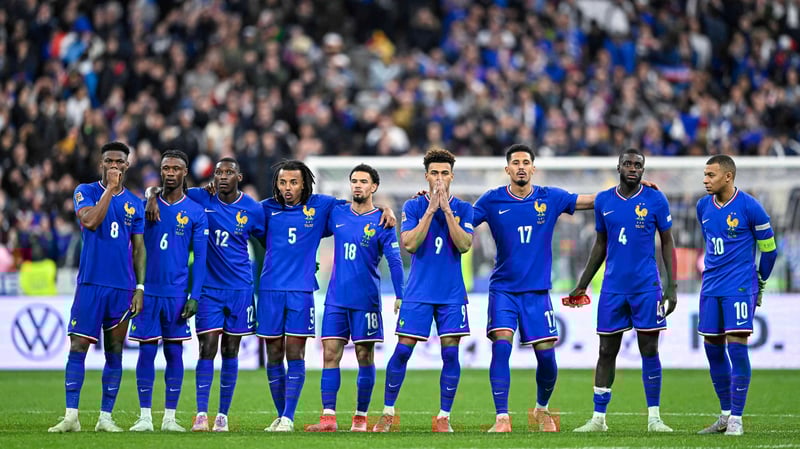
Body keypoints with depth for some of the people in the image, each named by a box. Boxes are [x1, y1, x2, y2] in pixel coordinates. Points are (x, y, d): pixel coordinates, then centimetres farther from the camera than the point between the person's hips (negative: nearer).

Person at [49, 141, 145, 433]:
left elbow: (138, 248, 12)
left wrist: (140, 288, 4)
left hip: (123, 288, 3)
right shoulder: (86, 192, 3)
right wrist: (110, 189, -15)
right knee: (78, 348, -7)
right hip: (90, 284, -3)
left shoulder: (135, 204, 11)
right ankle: (71, 416, -6)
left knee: (114, 352, 5)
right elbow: (90, 221, -17)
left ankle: (106, 417, 10)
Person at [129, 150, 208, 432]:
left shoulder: (196, 212, 2)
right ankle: (145, 417, 3)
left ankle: (170, 417, 8)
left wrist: (194, 296, -5)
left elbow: (200, 258, 1)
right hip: (148, 290, 0)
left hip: (177, 293, 0)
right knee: (147, 351, -1)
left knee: (174, 352, 2)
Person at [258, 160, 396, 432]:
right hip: (270, 289, 2)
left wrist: (385, 209, 1)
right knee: (274, 355, 4)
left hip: (301, 290, -2)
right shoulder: (267, 208, 8)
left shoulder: (320, 206, 5)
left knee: (295, 353, -6)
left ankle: (288, 417, -4)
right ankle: (280, 415, 14)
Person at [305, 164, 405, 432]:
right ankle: (328, 418, -6)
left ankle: (361, 418, 9)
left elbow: (394, 261, -7)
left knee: (365, 358, 2)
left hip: (366, 300, -3)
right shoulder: (336, 214, 8)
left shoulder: (381, 222, -3)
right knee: (330, 354, -4)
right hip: (336, 298, 3)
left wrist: (400, 296, -14)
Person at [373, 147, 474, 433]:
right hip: (418, 292, -1)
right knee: (402, 351, -3)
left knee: (450, 353, -3)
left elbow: (464, 244, -10)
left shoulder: (463, 209, 4)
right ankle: (387, 413, 7)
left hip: (452, 294, 1)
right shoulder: (413, 207, 2)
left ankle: (444, 417, 6)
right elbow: (409, 244, -11)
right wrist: (431, 210, -15)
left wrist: (446, 210, -15)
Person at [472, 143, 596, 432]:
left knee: (546, 355, -1)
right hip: (503, 289, -1)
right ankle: (502, 418, -13)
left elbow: (595, 201, 6)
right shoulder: (492, 200, -2)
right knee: (501, 346, -18)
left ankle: (542, 409, 26)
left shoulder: (550, 198, 1)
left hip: (537, 291, 1)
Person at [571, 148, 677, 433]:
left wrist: (672, 287, -5)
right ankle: (598, 418, 8)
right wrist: (582, 285, 16)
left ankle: (654, 418, 7)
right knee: (607, 351, 4)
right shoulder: (603, 201, 5)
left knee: (649, 350, 0)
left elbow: (667, 244, 2)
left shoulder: (655, 200, -2)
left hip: (647, 288, -2)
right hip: (613, 289, 2)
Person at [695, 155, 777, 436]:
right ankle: (726, 413, 19)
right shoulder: (703, 207, 6)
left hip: (740, 289, -6)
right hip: (711, 287, 6)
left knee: (736, 346, -10)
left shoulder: (750, 207, -10)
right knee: (713, 349, 7)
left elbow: (769, 248, 0)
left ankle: (736, 418, -5)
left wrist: (760, 282, 9)